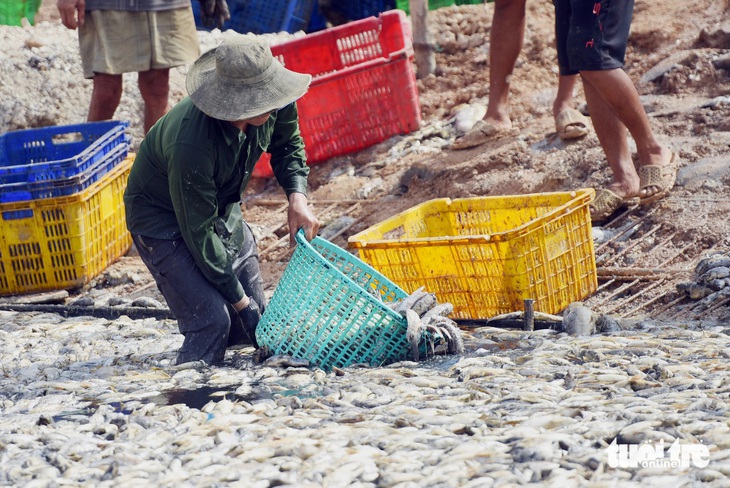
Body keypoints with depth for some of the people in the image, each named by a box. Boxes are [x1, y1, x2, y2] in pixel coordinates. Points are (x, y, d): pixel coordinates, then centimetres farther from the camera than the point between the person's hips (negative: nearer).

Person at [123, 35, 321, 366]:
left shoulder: (275, 105, -23)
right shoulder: (190, 145, -41)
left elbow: (287, 144, 3)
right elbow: (199, 234, -31)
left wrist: (297, 196, -16)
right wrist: (242, 302, -25)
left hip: (223, 208, 7)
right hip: (163, 218, -7)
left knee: (259, 324, 4)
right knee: (212, 321, -22)